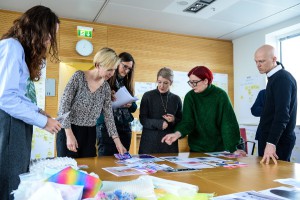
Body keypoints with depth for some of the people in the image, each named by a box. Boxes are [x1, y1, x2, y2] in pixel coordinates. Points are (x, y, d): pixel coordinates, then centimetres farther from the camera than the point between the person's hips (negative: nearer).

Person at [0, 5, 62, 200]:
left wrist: (38, 111, 1)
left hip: (18, 126, 9)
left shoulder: (21, 50, 20)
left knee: (19, 184, 13)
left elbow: (18, 95, 13)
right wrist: (43, 121, -14)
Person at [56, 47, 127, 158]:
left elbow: (108, 115, 5)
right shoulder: (79, 77, -11)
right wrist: (69, 134, -17)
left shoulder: (106, 87, 4)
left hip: (90, 133, 5)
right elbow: (64, 105, -13)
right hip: (69, 130, -4)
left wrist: (117, 141, 1)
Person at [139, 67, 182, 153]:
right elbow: (143, 119, -5)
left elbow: (181, 121, 11)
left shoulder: (176, 99, 6)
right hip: (150, 142, -2)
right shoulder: (148, 96, -1)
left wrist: (174, 120, -11)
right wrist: (159, 123, -19)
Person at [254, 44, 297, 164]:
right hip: (269, 137, 9)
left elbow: (282, 115, -24)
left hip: (278, 140, -9)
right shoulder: (274, 77, 14)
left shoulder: (283, 78, -14)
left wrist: (271, 143, -31)